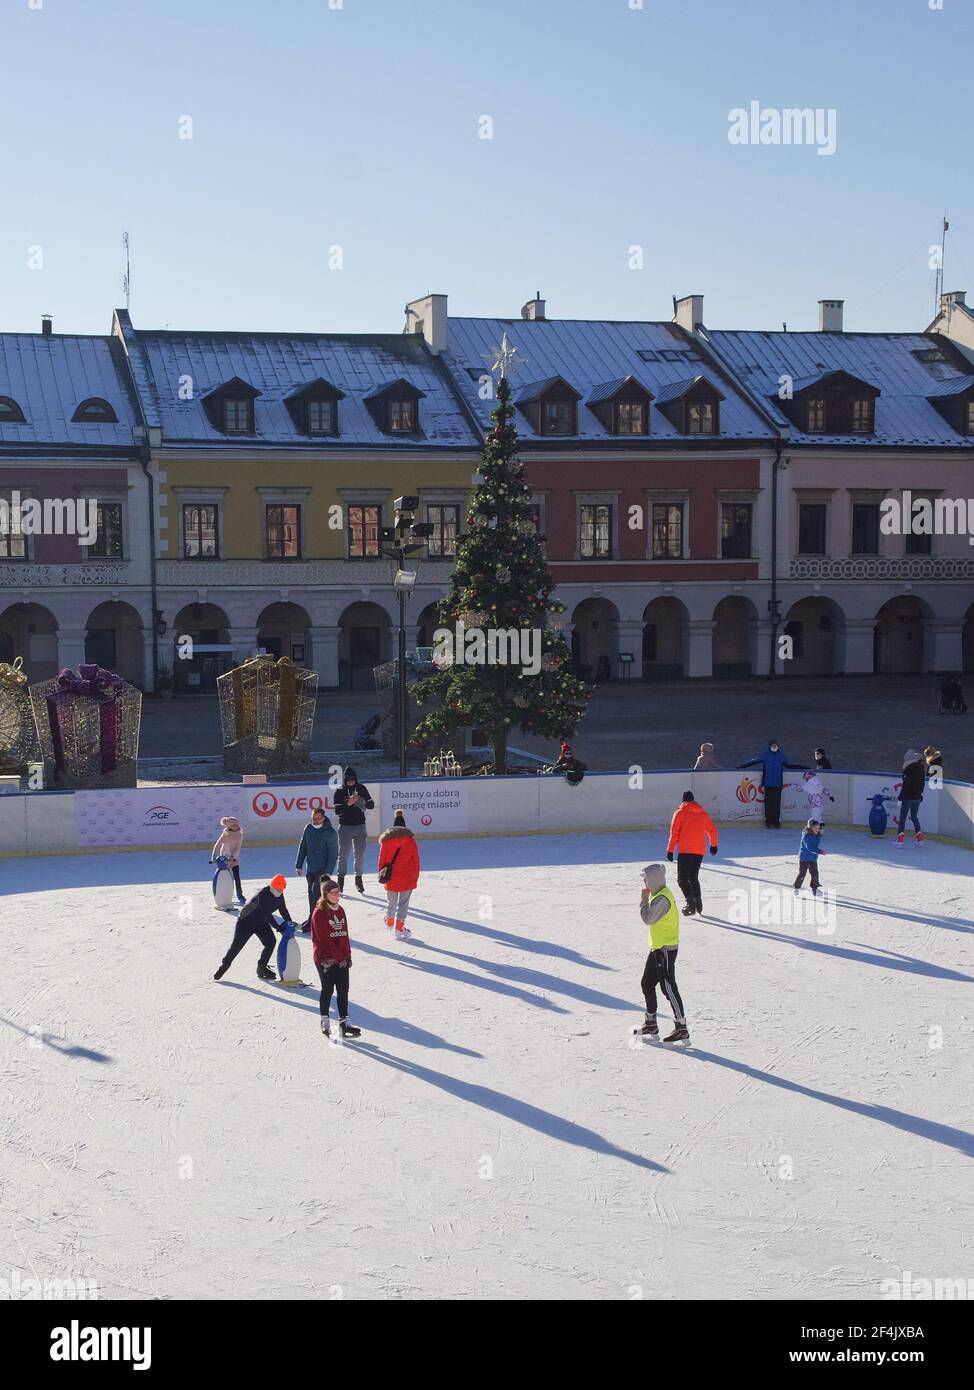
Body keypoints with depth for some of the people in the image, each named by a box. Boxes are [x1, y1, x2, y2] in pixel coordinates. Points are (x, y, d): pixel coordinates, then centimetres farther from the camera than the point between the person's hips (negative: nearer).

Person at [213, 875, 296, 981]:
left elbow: (283, 910, 3)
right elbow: (267, 913, -35)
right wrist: (277, 927, -36)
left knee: (270, 942, -9)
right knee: (237, 944, -6)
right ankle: (225, 964, 16)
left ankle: (262, 968, 3)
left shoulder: (280, 895, -7)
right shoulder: (263, 894, -31)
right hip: (246, 921, -7)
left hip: (261, 922, 7)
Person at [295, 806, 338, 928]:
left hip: (323, 869, -6)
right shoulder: (308, 829, 1)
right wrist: (299, 865, 9)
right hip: (310, 869, 6)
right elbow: (303, 847, 11)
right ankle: (312, 918, 25)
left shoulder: (330, 832, -15)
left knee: (316, 893, -11)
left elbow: (333, 854, -14)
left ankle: (313, 921, -4)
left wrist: (328, 873, -18)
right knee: (311, 893, 13)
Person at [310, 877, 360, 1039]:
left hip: (342, 958, 6)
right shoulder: (319, 913, -11)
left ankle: (344, 1023, 9)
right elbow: (323, 939, -15)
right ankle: (325, 1024, 12)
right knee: (328, 990, 1)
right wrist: (339, 957, -14)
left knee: (343, 990, 5)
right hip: (325, 959, -6)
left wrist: (347, 956, 7)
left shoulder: (340, 910, 11)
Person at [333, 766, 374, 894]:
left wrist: (364, 802, -19)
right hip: (345, 826, -2)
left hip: (360, 825, 2)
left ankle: (359, 879, 15)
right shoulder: (340, 791, -4)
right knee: (343, 854, -3)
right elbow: (337, 810, -11)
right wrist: (348, 804, -27)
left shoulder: (361, 789, 4)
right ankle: (341, 879, 4)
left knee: (360, 854, 5)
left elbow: (371, 805, 3)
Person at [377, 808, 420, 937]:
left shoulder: (386, 840, -1)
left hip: (391, 878, 2)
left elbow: (382, 859, 2)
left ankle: (389, 921, 36)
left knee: (391, 901, 18)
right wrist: (415, 876, 10)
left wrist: (381, 873, 13)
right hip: (407, 878, -2)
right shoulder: (410, 839, -2)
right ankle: (399, 926, -2)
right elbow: (416, 860, 1)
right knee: (403, 902, 4)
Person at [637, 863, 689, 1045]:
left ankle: (681, 1029, -7)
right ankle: (651, 1025, 27)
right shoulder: (658, 895, 12)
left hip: (665, 949, -11)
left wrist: (643, 899, -14)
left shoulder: (662, 899, -21)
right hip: (657, 948, 11)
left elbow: (648, 919, -23)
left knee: (668, 988, -9)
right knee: (647, 984, 16)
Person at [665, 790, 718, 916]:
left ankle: (690, 902, -20)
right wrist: (713, 845, 35)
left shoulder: (680, 812, 0)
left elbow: (674, 833, -5)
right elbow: (712, 830, 20)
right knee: (694, 877, 19)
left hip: (685, 850, -5)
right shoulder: (703, 813, 15)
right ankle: (698, 902, 11)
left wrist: (670, 850, -2)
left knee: (682, 878, -4)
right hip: (700, 850, 5)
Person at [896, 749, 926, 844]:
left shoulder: (908, 768, -16)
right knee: (914, 817, 17)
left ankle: (900, 837, -5)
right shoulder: (921, 768, 6)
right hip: (917, 797, 7)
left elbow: (906, 784, -16)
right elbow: (922, 782, 13)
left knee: (903, 817, 0)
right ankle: (920, 837, 14)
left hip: (908, 796, -7)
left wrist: (901, 796, -9)